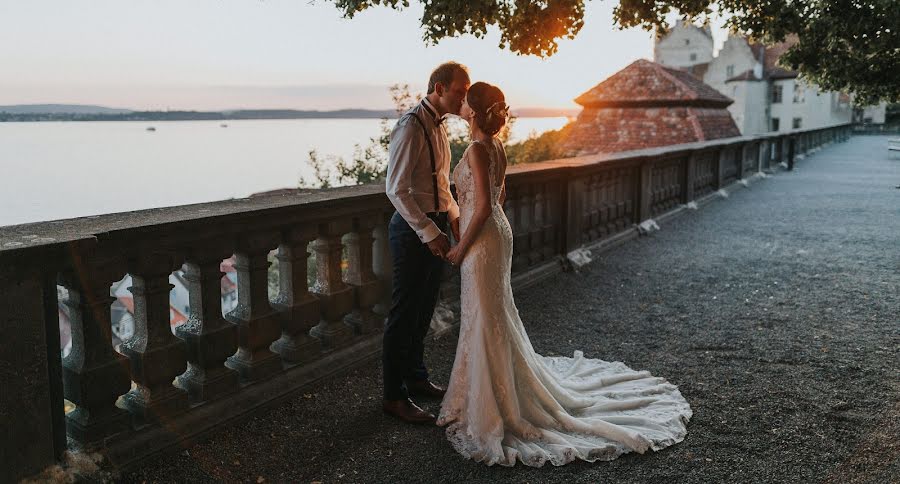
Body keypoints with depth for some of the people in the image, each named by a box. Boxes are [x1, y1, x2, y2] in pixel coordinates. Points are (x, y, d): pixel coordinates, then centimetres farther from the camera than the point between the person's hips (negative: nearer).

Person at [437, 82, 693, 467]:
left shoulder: (478, 149, -19)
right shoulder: (494, 145, 9)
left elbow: (483, 207, -22)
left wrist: (461, 248, -14)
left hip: (483, 239, -9)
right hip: (497, 231, 9)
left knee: (485, 318, -1)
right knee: (490, 315, 19)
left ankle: (494, 407, 9)